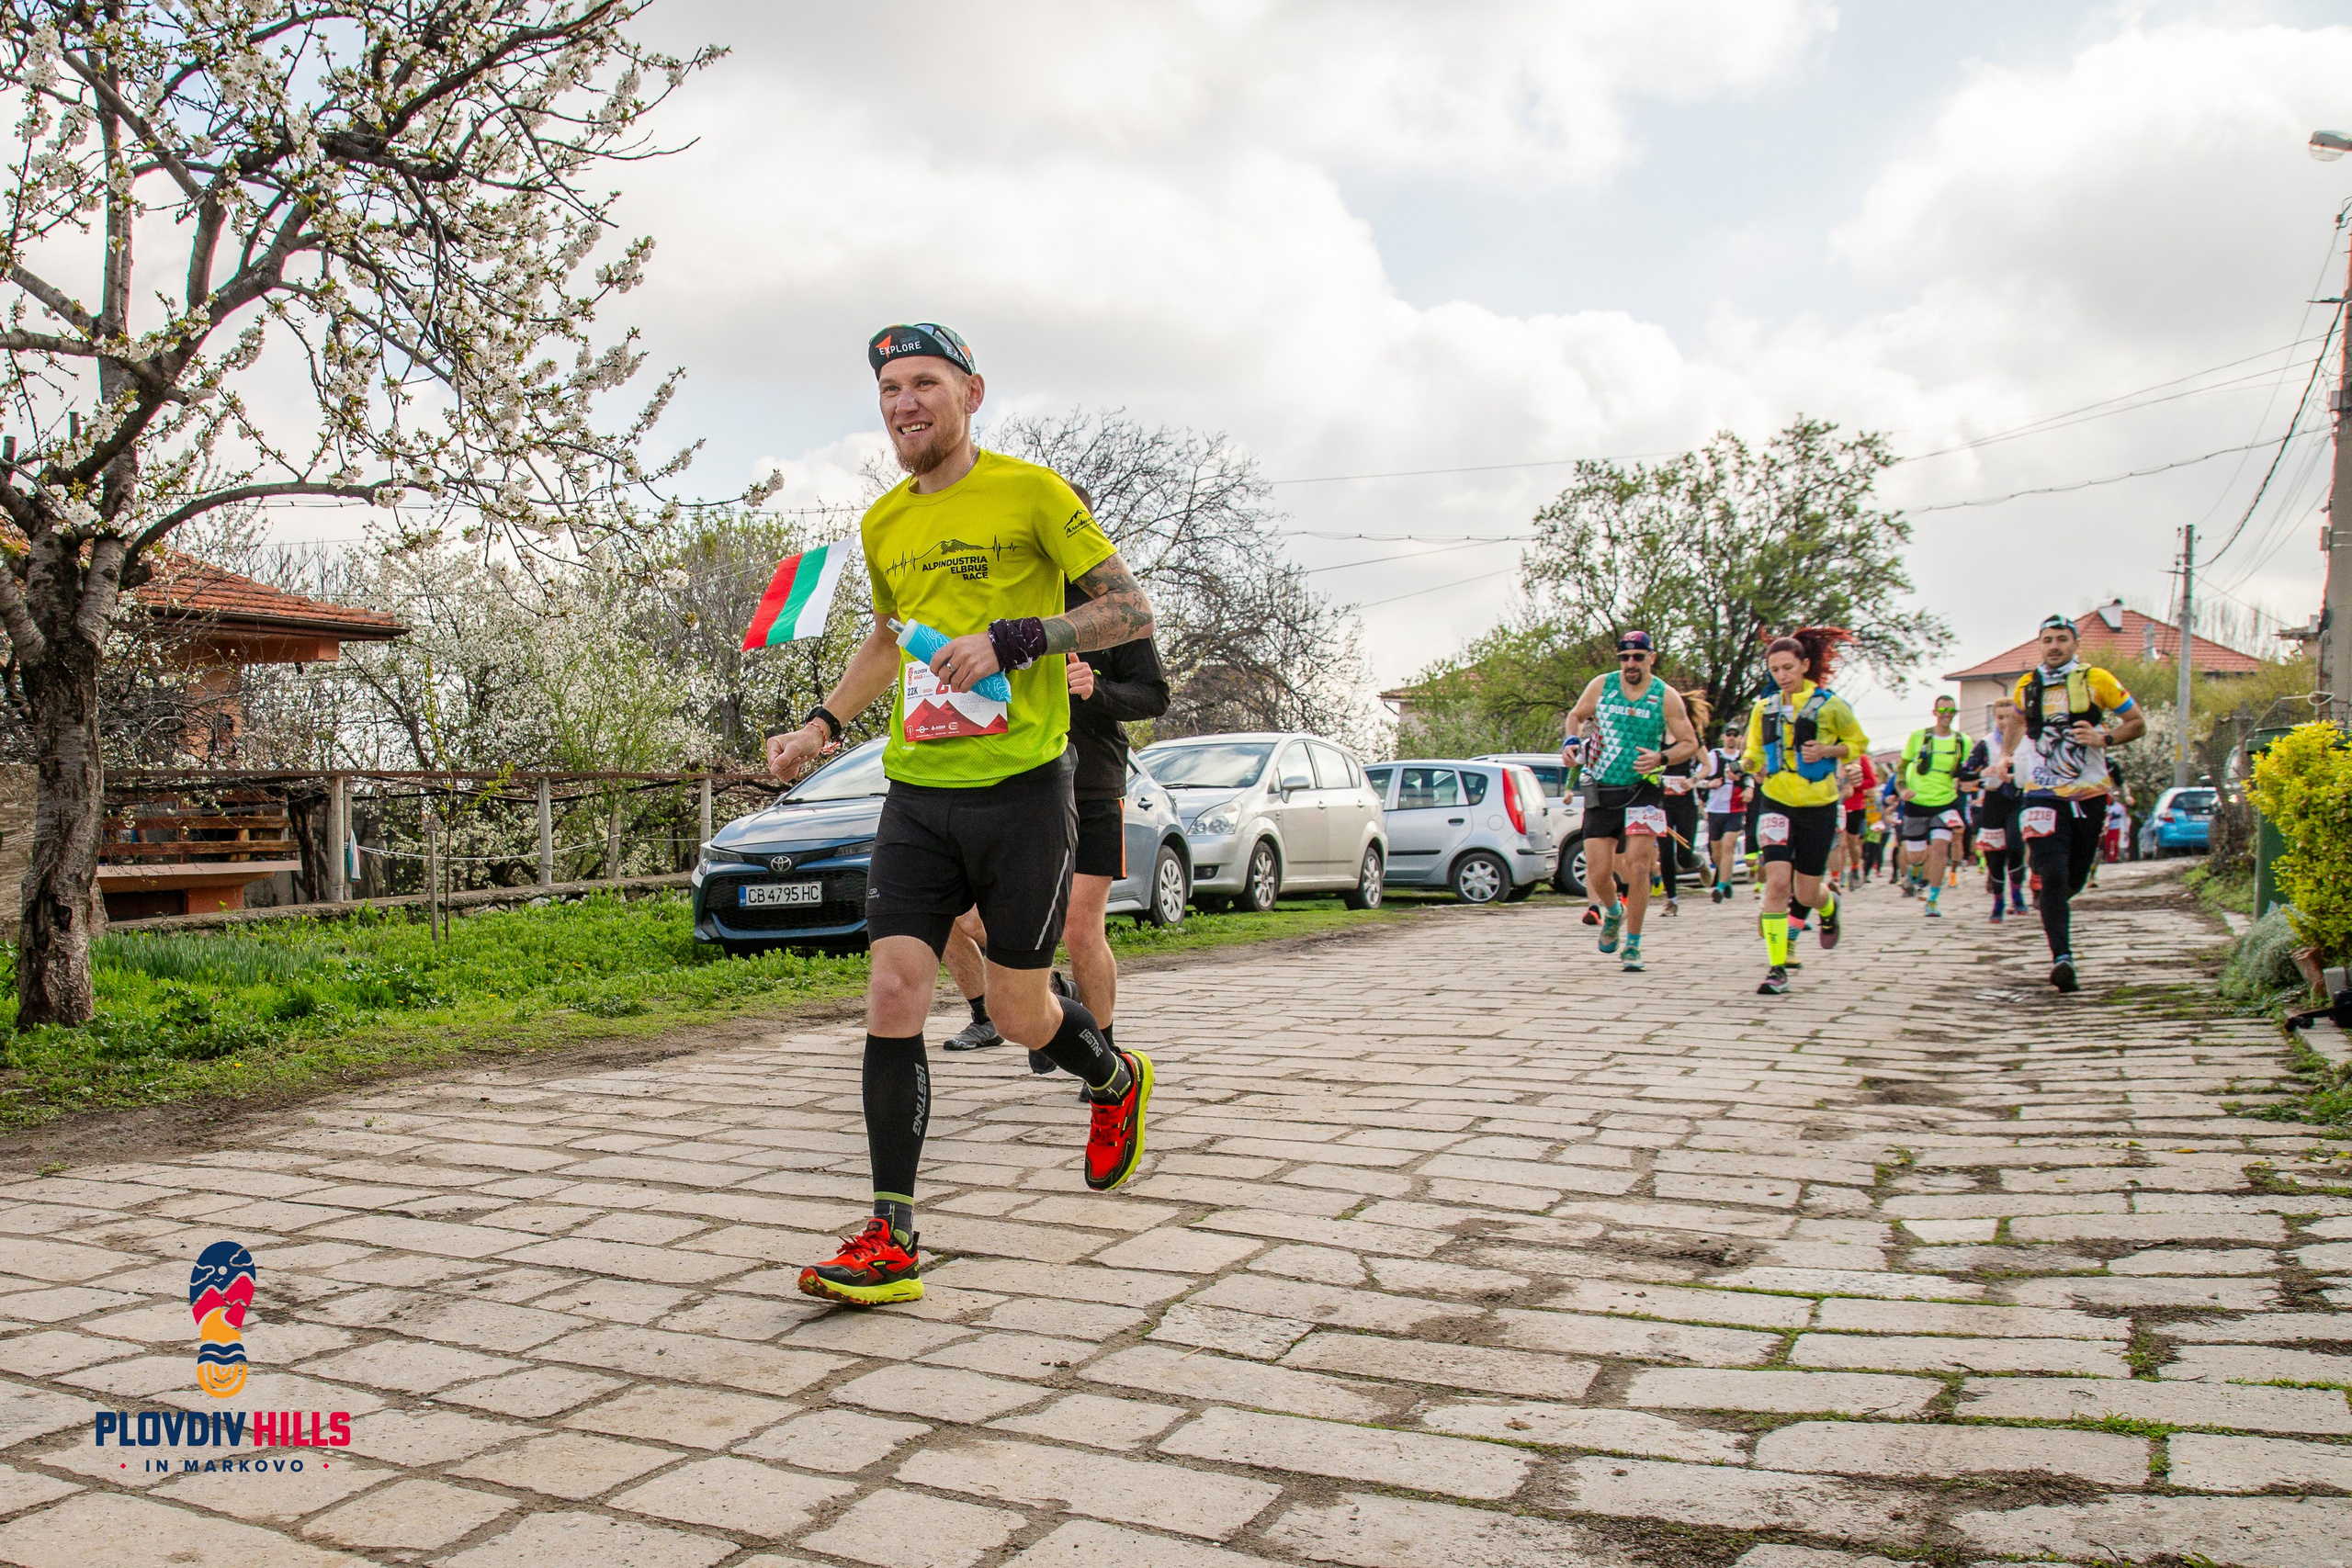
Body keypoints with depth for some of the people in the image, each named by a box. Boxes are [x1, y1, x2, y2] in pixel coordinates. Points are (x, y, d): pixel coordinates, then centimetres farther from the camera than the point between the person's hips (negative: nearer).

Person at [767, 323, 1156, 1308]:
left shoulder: (1030, 492, -5)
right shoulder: (883, 525, 13)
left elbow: (1132, 609, -6)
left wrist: (1017, 638, -20)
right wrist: (822, 724, 17)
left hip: (1022, 790, -5)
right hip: (917, 791, 5)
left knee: (1019, 1013, 4)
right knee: (892, 995, -7)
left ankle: (1116, 1082, 39)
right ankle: (891, 1243, -2)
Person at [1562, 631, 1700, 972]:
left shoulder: (1666, 697, -2)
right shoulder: (1601, 685, 2)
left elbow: (1690, 744, 1)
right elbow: (1576, 716, 17)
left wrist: (1660, 758, -17)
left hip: (1643, 791, -2)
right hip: (1601, 792, 2)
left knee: (1637, 868, -12)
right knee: (1597, 875, -1)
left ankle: (1633, 945, 4)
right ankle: (1614, 912, 34)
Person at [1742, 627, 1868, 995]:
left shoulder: (1829, 704, -5)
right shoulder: (1765, 708, 3)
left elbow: (1858, 743, 7)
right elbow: (1755, 750, 15)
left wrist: (1827, 751, -12)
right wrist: (1751, 762, -9)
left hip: (1818, 807, -1)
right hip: (1777, 804, 2)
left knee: (1806, 894, 6)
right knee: (1776, 882, -16)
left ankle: (1830, 903, 46)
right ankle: (1777, 969, -10)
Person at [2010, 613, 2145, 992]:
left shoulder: (2096, 680, -3)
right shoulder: (2026, 687, 4)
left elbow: (2138, 723, 2)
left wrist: (2105, 738, -14)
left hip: (2090, 795, 0)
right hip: (2044, 795, 0)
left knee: (2075, 880, 10)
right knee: (2053, 878, -15)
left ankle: (2045, 896, 45)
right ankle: (2062, 958, -16)